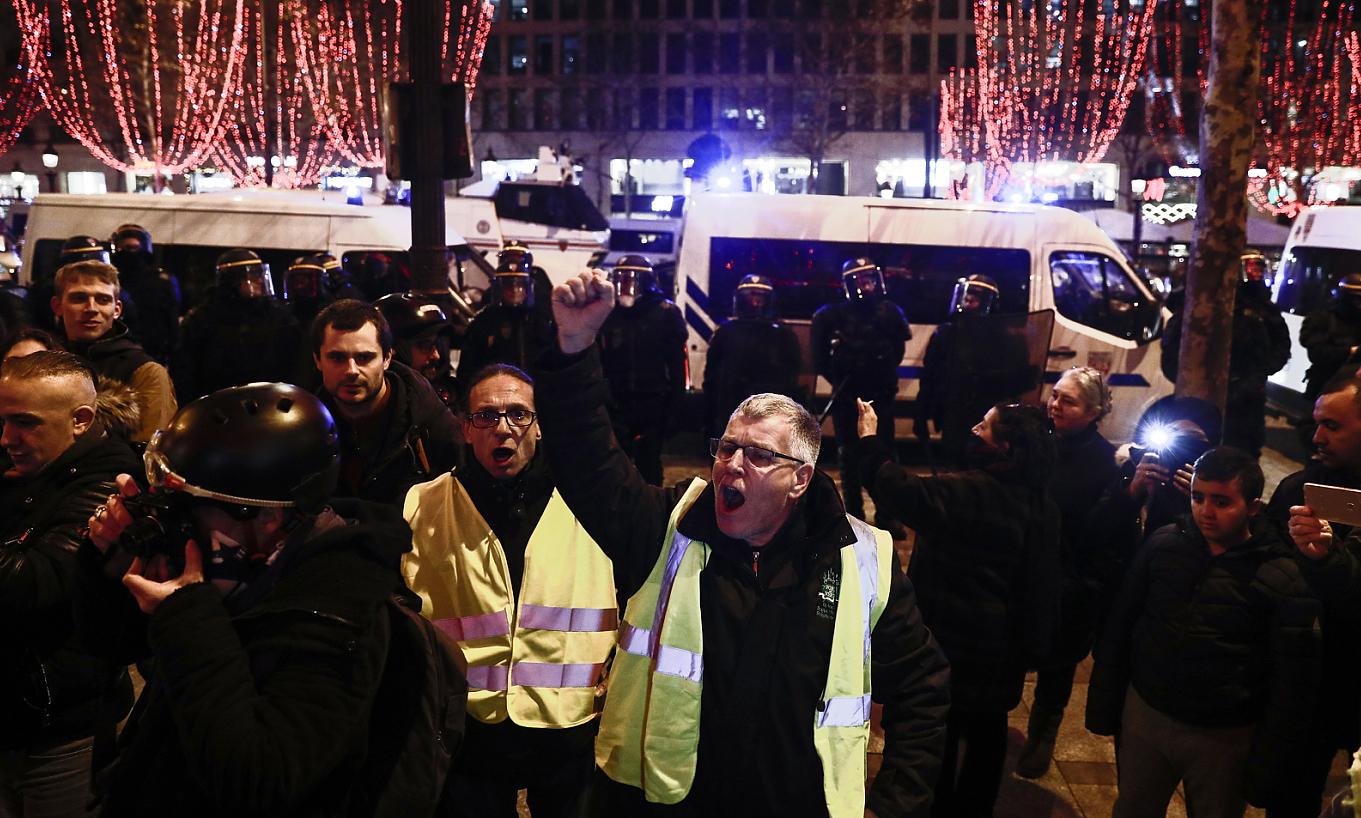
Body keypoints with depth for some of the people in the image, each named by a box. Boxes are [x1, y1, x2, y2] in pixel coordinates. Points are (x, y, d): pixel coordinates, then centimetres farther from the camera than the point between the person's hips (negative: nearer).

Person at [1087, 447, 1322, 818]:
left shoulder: (1283, 579, -13)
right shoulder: (1164, 544, -4)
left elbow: (1291, 685, -9)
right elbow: (1120, 628, 3)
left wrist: (1267, 768, -6)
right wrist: (1104, 707, 5)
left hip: (1224, 739, -2)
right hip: (1145, 715, 3)